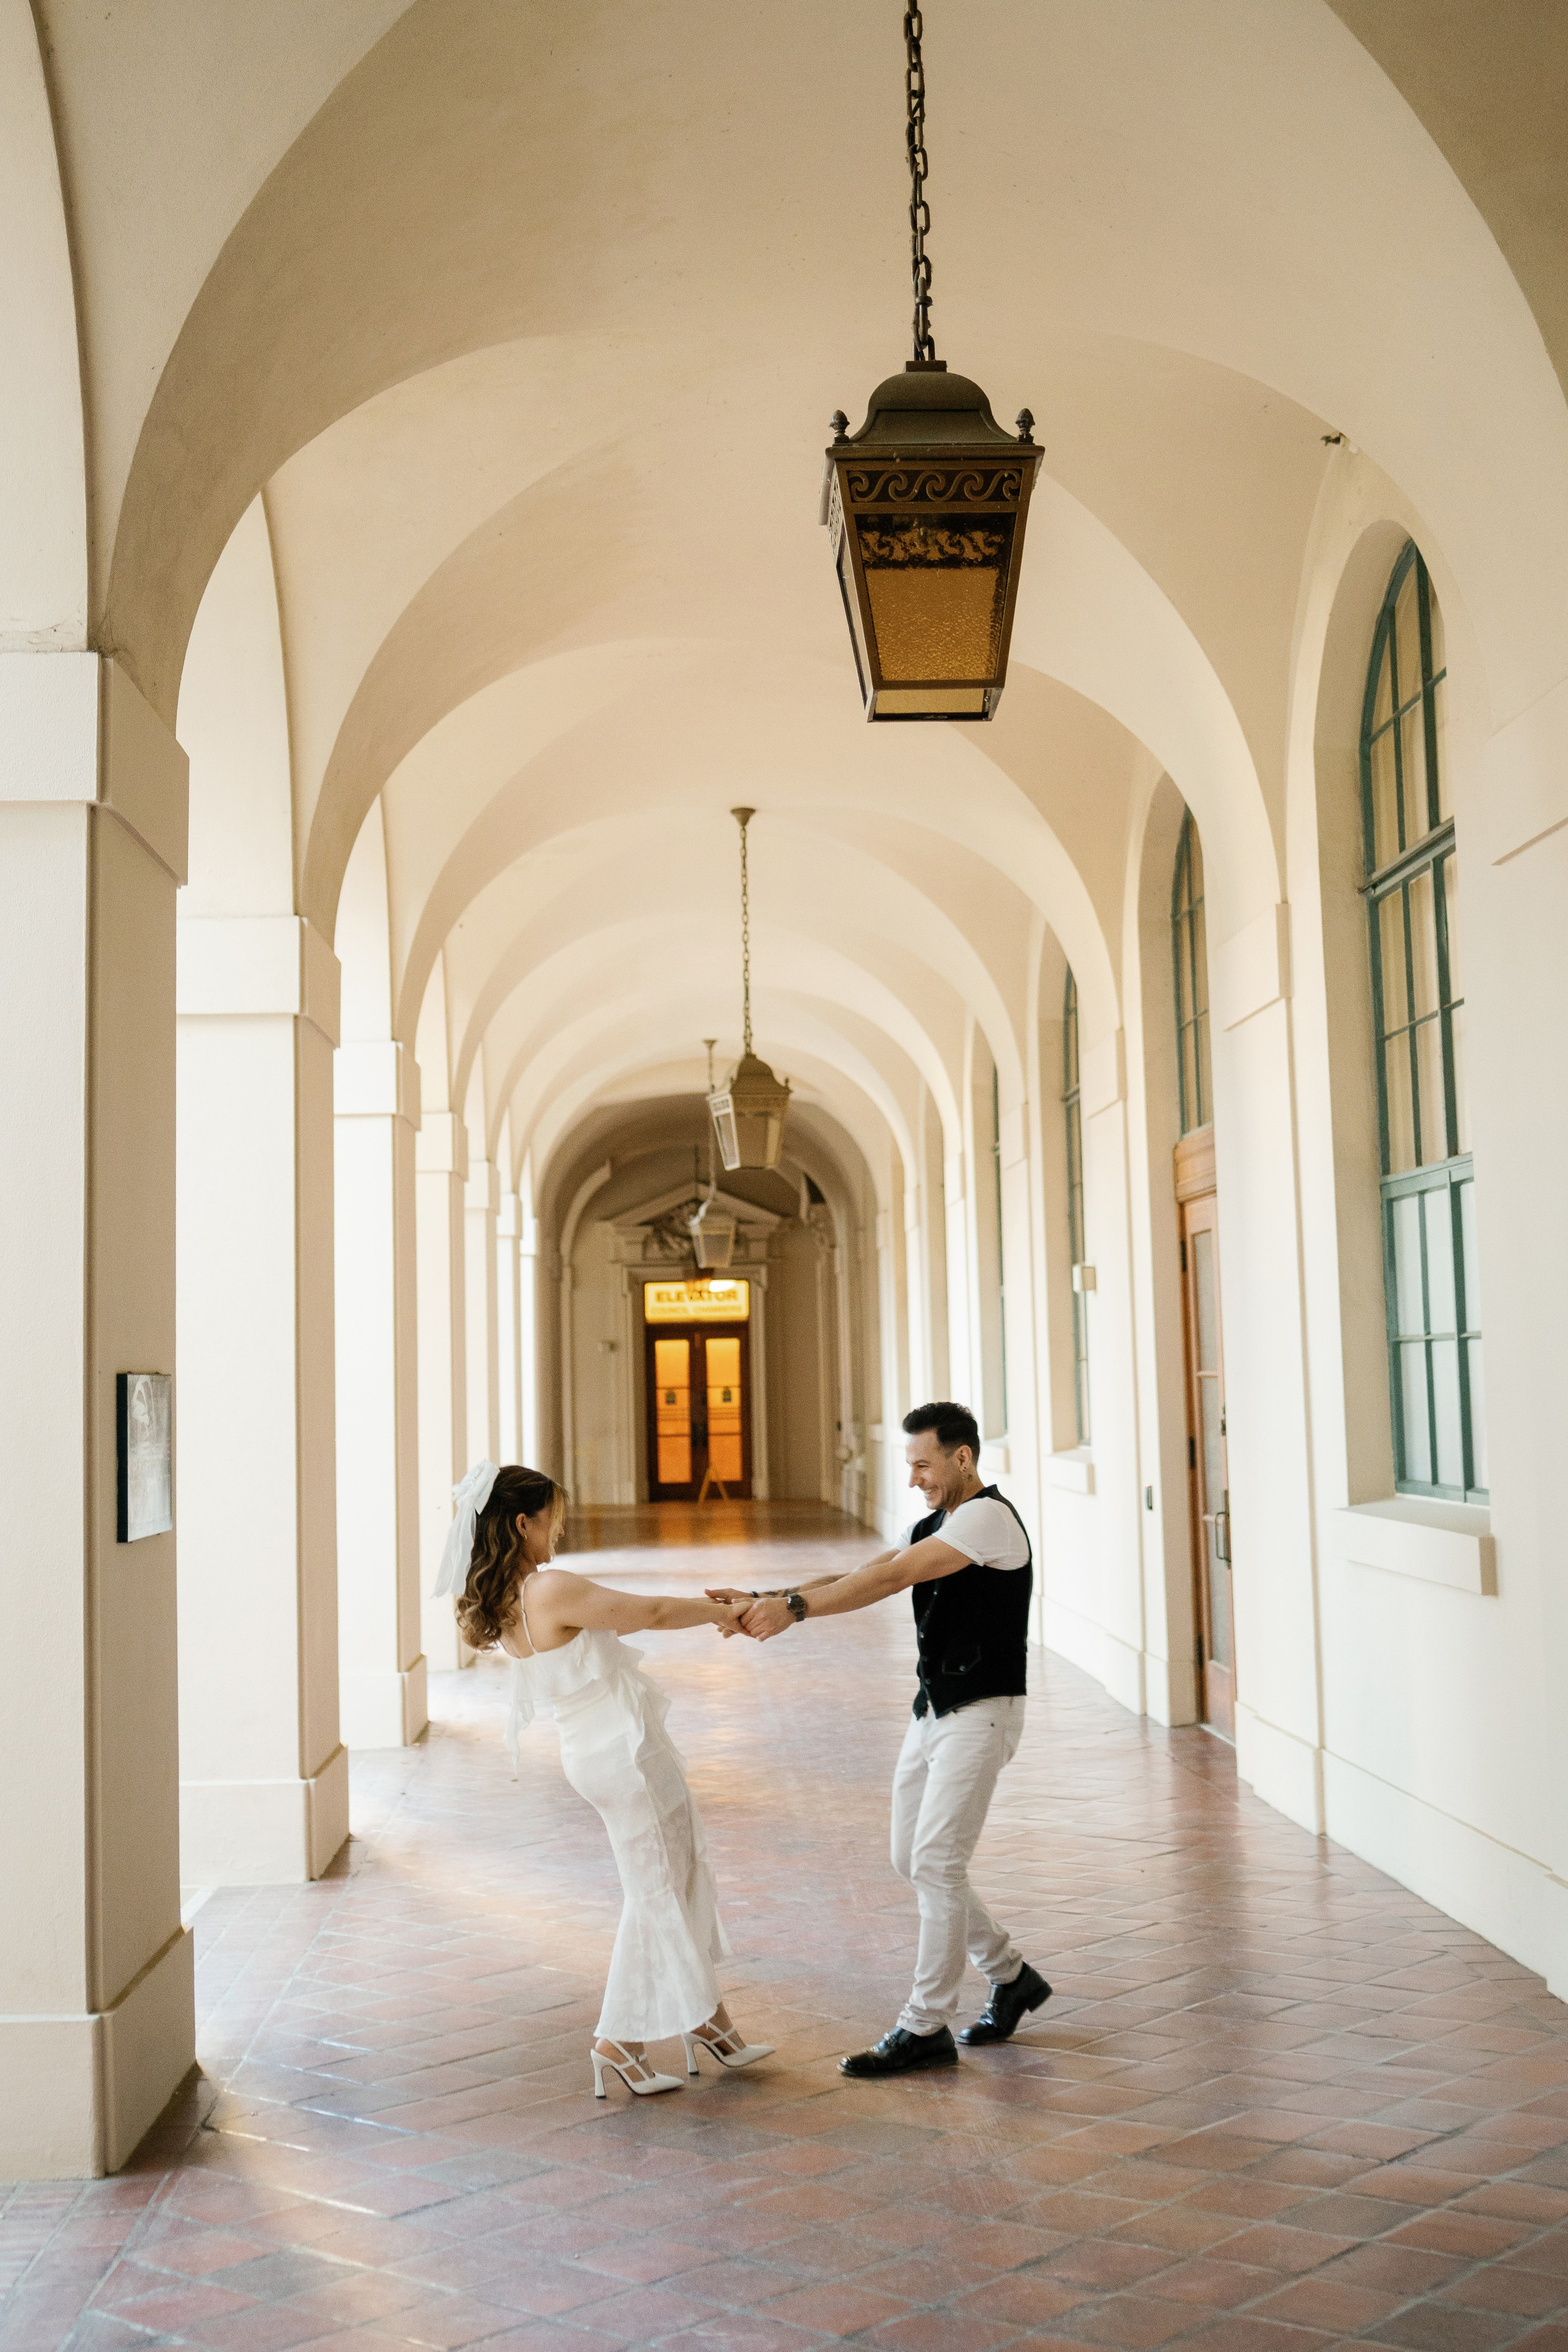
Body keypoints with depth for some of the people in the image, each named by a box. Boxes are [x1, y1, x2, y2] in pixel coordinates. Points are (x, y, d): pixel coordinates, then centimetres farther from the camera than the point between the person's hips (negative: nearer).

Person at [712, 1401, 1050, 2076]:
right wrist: (766, 1599, -9)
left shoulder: (987, 1517, -16)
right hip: (931, 1711, 9)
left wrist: (794, 1608, -30)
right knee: (912, 1861, 11)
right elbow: (858, 1576, 5)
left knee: (936, 1862, -10)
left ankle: (926, 2027, 0)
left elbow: (892, 1577, -26)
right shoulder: (930, 1525, 14)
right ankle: (1011, 1977, 27)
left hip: (981, 1714, -9)